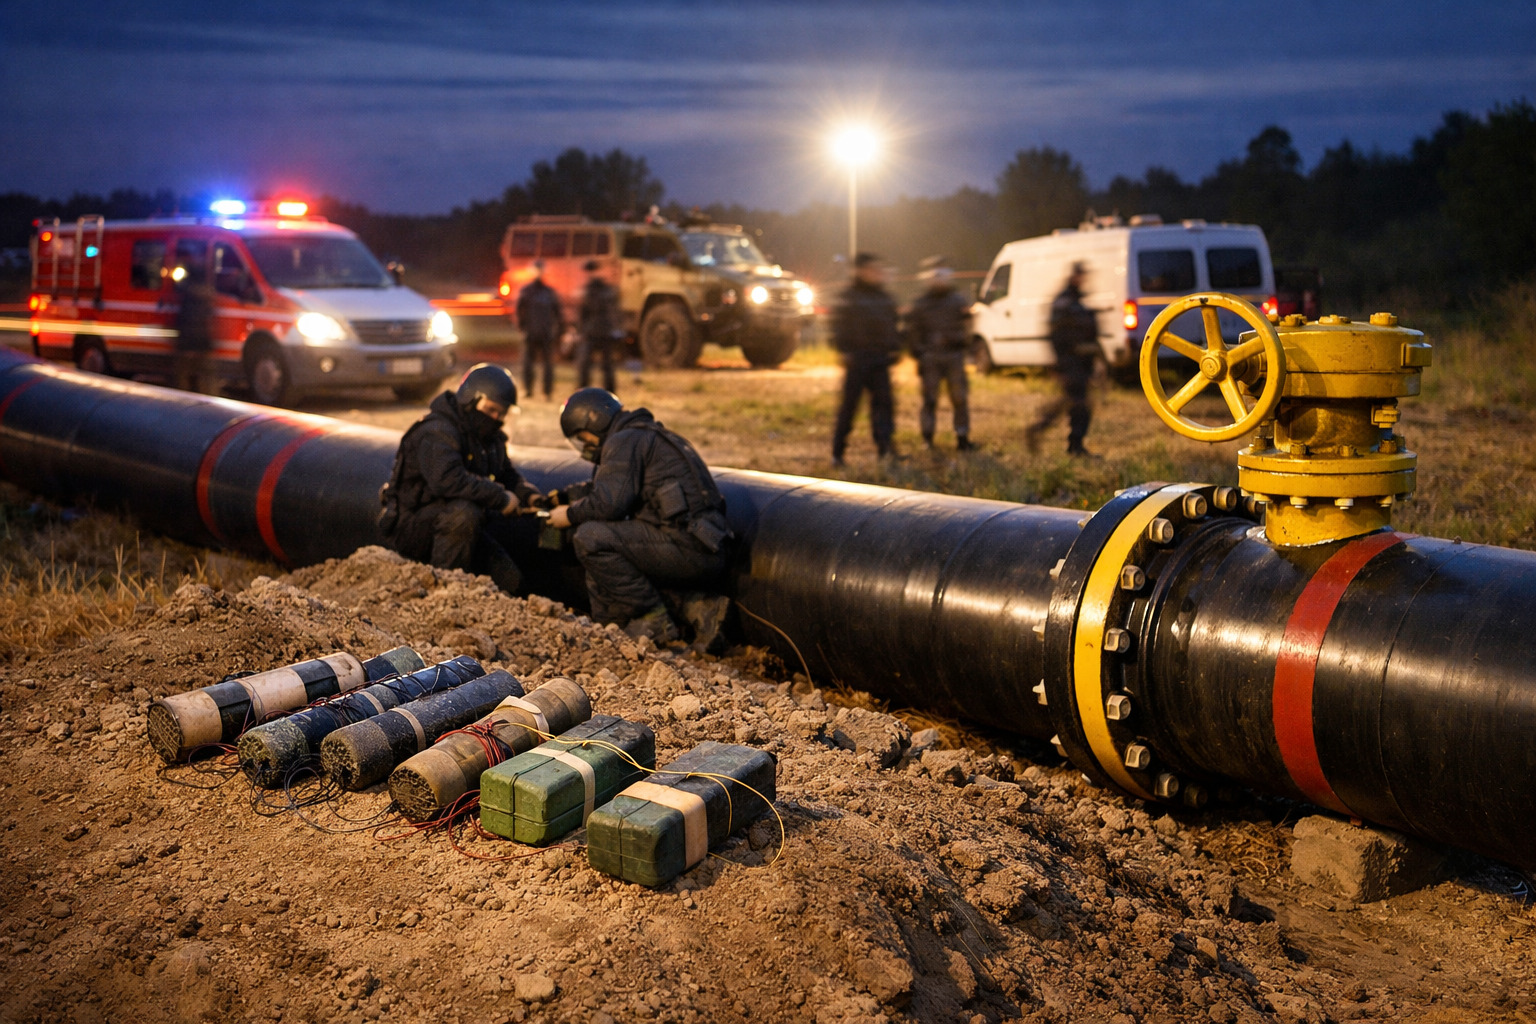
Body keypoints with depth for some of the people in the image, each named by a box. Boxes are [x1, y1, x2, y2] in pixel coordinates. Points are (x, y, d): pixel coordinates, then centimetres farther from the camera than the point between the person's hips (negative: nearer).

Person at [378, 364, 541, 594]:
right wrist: (501, 498, -30)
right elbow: (447, 480, -35)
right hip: (412, 524, -8)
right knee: (464, 512, -40)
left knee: (511, 581, -4)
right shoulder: (437, 432, -19)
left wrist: (529, 496, 1)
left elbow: (507, 475, 24)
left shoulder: (490, 438, 13)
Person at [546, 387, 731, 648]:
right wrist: (569, 499, 25)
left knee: (590, 538, -15)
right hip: (704, 554, 10)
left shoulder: (625, 441, -4)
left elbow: (609, 503, -16)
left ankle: (654, 619, -7)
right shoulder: (646, 436, 27)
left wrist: (571, 515, 2)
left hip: (687, 551, -10)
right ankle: (696, 604, 6)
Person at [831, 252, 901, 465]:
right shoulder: (849, 296, -3)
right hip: (857, 358, -5)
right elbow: (839, 326, -5)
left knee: (883, 401, -2)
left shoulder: (884, 297, 14)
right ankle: (837, 451, 6)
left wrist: (894, 348, 9)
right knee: (849, 403, -1)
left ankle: (885, 446, -1)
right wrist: (845, 351, -13)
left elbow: (892, 325, 21)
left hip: (880, 359, 5)